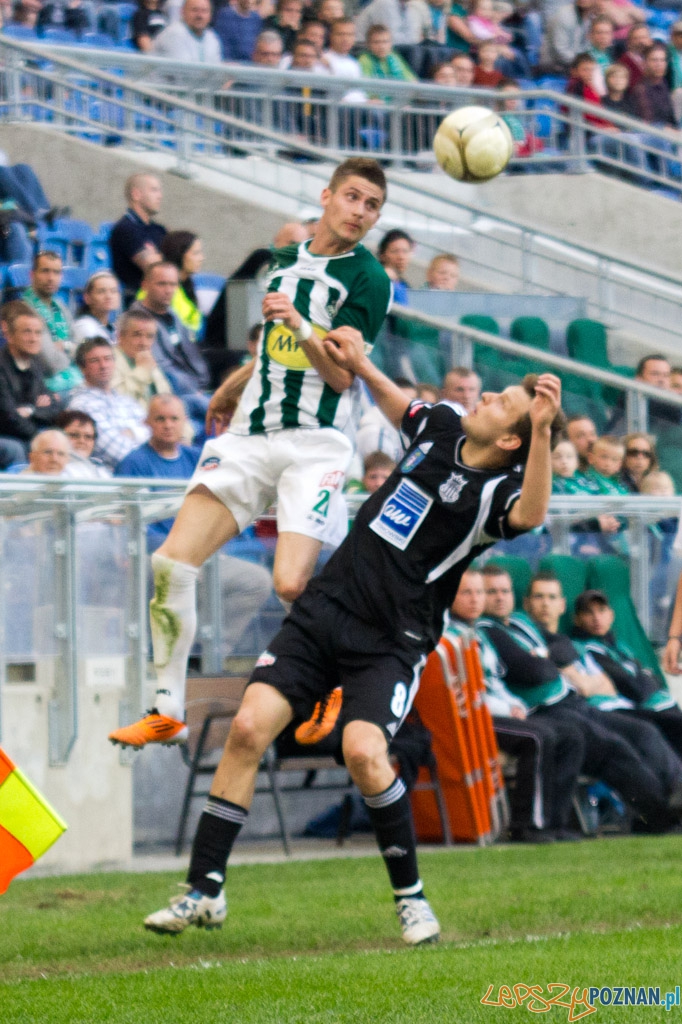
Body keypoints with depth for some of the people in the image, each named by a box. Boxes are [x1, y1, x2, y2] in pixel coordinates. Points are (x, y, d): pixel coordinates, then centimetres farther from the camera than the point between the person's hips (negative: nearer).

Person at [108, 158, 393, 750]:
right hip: (250, 433, 6)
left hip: (315, 445, -6)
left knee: (291, 584, -22)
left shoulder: (368, 279, -4)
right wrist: (230, 387, 44)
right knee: (170, 563, -9)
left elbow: (341, 374, -12)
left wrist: (300, 327, -28)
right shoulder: (285, 261, 15)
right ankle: (168, 710, -1)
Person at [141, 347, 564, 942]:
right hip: (326, 608, 6)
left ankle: (411, 896, -4)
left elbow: (531, 513, -37)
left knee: (363, 752, -27)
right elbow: (403, 408, 32)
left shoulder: (496, 489, -12)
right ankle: (205, 891, 0)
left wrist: (542, 430, -45)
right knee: (248, 728, -8)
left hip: (392, 641, -6)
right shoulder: (443, 428, 7)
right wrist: (358, 364, 27)